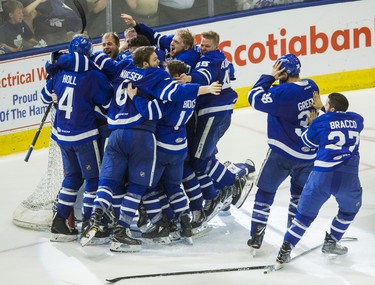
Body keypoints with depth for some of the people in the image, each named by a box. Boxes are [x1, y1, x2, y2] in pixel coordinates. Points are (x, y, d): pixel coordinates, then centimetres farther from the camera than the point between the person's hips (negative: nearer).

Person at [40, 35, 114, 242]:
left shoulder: (60, 72, -1)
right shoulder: (93, 76, -18)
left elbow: (46, 97, 13)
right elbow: (108, 102, -10)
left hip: (62, 134, 6)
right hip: (84, 136, -6)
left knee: (73, 176, 19)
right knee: (94, 178, 6)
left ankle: (59, 222, 18)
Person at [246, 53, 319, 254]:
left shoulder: (283, 92, -23)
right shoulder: (311, 87, -1)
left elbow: (255, 99, -17)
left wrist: (270, 77, -10)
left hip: (283, 154, -6)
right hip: (309, 153, 6)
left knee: (265, 191, 8)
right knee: (300, 191, 24)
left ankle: (256, 238, 5)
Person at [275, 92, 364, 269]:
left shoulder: (321, 121, 5)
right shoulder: (357, 120, 12)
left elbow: (308, 142, 19)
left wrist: (312, 120, 32)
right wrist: (322, 110, 36)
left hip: (322, 175, -1)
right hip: (348, 177, 1)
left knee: (306, 213, 11)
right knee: (350, 208, 31)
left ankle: (285, 251, 6)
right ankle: (331, 243, 34)